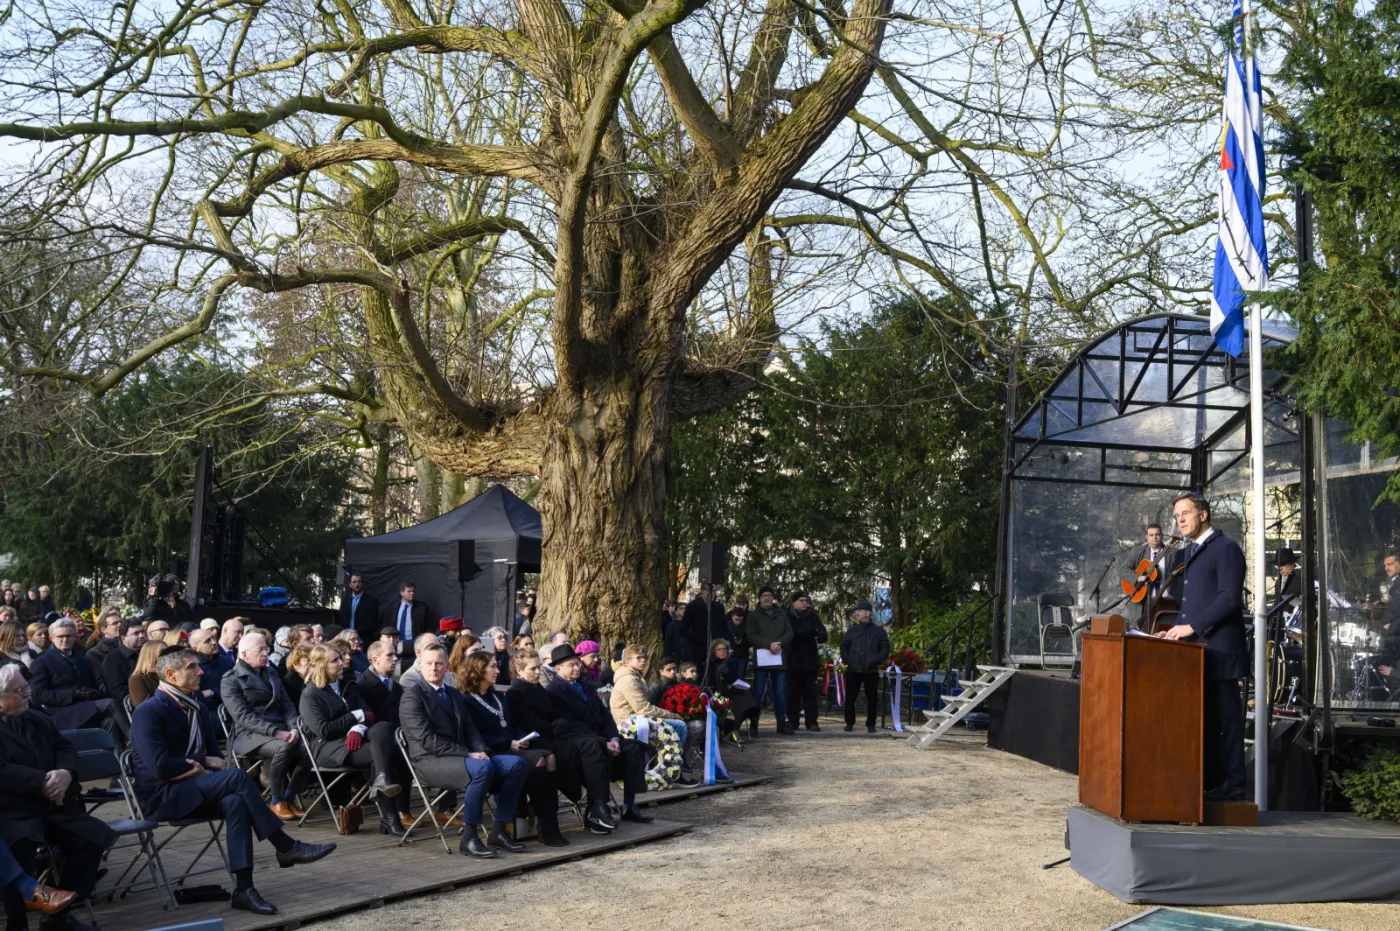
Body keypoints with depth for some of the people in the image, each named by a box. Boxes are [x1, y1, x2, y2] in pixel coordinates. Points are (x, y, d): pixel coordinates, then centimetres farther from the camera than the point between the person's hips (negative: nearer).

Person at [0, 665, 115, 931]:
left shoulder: (39, 719, 19)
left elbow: (65, 748, 14)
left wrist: (66, 773, -10)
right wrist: (43, 782, -20)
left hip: (53, 805, 7)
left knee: (96, 837, -7)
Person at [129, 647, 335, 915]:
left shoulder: (198, 708, 13)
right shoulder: (149, 711, -12)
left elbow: (215, 758, 14)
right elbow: (160, 767, -23)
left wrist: (198, 768, -10)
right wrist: (202, 762, -11)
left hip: (191, 789, 7)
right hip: (161, 795, -7)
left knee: (235, 802, -27)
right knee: (237, 777, -28)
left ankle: (244, 889, -31)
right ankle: (285, 847, -21)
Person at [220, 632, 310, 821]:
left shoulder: (272, 673, 20)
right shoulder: (230, 681, -2)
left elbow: (287, 704, 15)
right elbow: (243, 717, -14)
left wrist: (293, 728, -7)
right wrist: (275, 732, -24)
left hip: (280, 730, 6)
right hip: (249, 734, -6)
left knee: (307, 749, -25)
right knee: (283, 747, -36)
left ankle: (289, 797, -4)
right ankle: (277, 801, -15)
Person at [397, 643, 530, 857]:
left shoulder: (455, 694, 21)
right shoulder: (412, 695, -6)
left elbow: (469, 729, 16)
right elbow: (426, 739, -15)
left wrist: (480, 750, -7)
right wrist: (467, 754, -19)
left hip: (460, 757, 8)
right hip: (430, 761, -8)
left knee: (518, 765, -9)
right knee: (483, 768, -35)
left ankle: (500, 831, -5)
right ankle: (469, 837, -24)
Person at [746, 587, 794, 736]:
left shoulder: (782, 614, 14)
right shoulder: (753, 615, 5)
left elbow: (789, 633, 6)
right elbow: (751, 636, -6)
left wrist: (779, 644, -13)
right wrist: (769, 644, -17)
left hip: (779, 658, 3)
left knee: (780, 692, 7)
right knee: (758, 692, -3)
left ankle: (781, 724, 15)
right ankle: (754, 725, 0)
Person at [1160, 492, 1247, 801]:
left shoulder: (1225, 548, -6)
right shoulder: (1188, 552, 21)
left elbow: (1229, 597, -15)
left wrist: (1192, 626, -18)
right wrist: (1177, 629, 8)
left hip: (1218, 648, -8)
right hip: (1193, 649, 8)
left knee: (1224, 717, -5)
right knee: (1203, 718, 8)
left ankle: (1230, 783, 0)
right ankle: (1208, 781, 12)